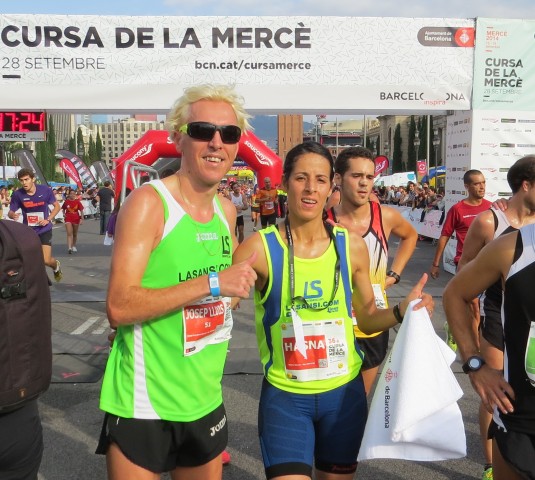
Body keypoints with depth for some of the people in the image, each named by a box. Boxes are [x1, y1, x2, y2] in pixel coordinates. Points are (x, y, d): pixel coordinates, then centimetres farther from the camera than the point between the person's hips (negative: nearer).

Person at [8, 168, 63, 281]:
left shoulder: (45, 190, -12)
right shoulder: (17, 194, -10)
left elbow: (57, 206, 1)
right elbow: (10, 212, -1)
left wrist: (48, 219, -12)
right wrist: (13, 215, -26)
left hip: (44, 230, -2)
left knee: (46, 260, -8)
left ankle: (56, 265, 27)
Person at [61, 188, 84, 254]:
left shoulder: (77, 202, -4)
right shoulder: (66, 201, -2)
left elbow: (81, 211, -3)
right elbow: (63, 209, 14)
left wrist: (82, 219, -11)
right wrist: (64, 214, -5)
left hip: (76, 219, 1)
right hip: (68, 219, -1)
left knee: (75, 234, 14)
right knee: (69, 234, -12)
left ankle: (74, 246, 33)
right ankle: (69, 248, -20)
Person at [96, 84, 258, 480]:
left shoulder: (227, 210, 5)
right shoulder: (148, 202, -16)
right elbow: (119, 307, -24)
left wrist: (239, 284, 1)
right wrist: (211, 284, -26)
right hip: (144, 407, -6)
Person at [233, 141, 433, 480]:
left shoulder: (352, 246, -5)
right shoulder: (260, 248, -13)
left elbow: (367, 319, 5)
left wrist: (402, 310, -12)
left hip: (345, 392, 3)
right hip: (284, 397, -3)